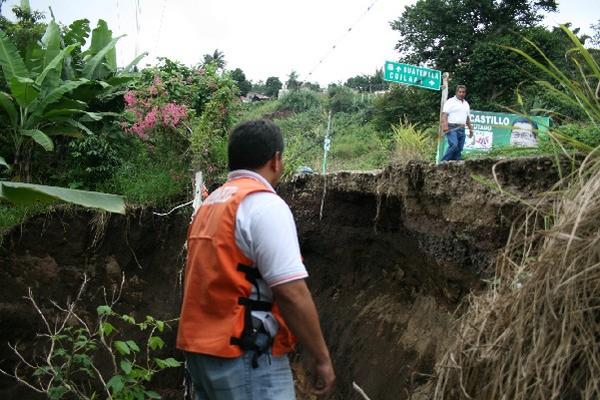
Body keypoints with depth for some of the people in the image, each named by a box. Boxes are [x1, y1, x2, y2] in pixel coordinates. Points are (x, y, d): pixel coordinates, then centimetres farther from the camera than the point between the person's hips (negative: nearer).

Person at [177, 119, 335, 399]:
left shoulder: (209, 205, 13)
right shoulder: (264, 204, -14)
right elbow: (290, 292, -19)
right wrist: (320, 357, -11)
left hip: (201, 350, 9)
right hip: (246, 358, -9)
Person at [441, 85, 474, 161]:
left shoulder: (466, 104, 22)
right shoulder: (450, 102, 0)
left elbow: (468, 118, 28)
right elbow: (444, 114, -11)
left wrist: (470, 128, 21)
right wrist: (445, 125, -24)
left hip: (462, 129, 7)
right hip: (452, 129, -7)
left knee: (459, 149, 2)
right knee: (454, 145, -24)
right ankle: (444, 161, -18)